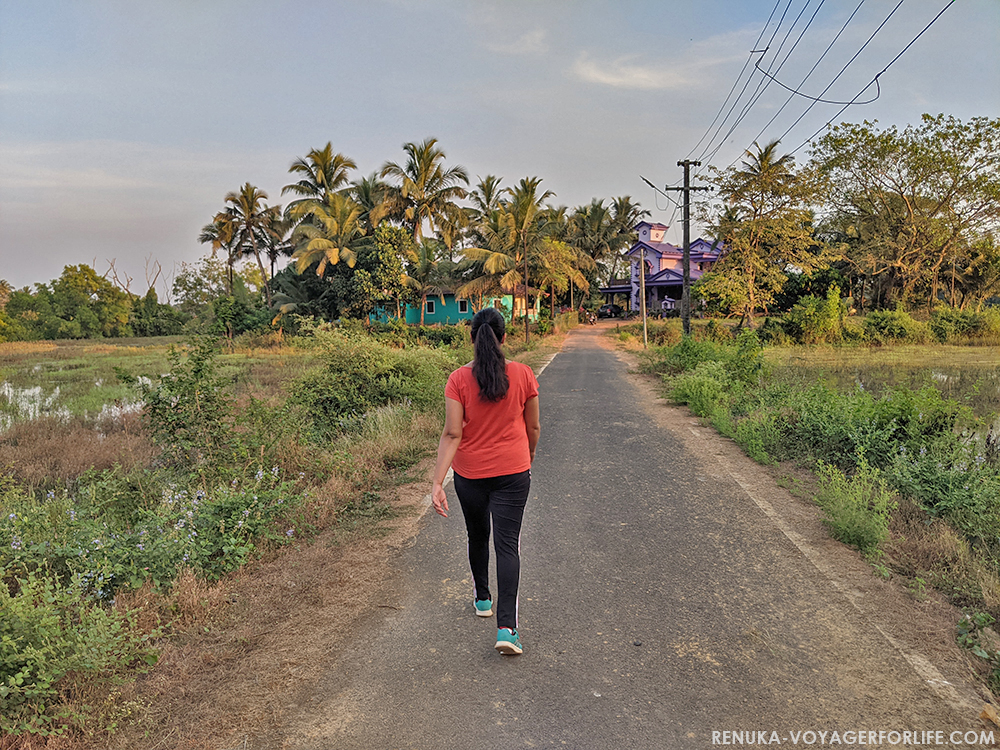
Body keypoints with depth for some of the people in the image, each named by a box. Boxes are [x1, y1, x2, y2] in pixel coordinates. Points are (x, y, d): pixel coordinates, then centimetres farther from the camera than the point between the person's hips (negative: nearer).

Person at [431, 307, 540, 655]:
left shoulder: (459, 379, -11)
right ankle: (506, 626, -9)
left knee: (477, 536, 22)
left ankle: (483, 598, 42)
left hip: (469, 473, 1)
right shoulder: (523, 374, -7)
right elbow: (533, 427, 3)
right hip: (513, 472, -1)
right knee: (507, 544, 0)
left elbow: (452, 434, -17)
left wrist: (437, 482, -16)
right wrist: (528, 457, 21)